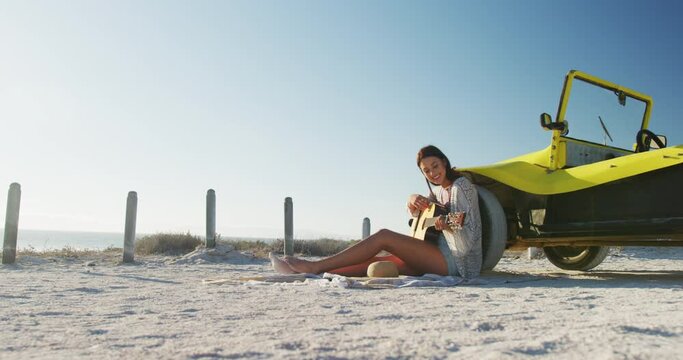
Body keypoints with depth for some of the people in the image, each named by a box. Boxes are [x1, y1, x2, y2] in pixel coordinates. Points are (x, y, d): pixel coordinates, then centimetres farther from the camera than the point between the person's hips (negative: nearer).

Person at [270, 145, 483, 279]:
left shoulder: (462, 186, -6)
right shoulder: (438, 190, 17)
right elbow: (414, 212, 23)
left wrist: (448, 227, -35)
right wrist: (413, 200, -1)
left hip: (457, 261, -8)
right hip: (439, 259, 8)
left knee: (383, 236, -19)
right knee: (374, 262, -7)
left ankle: (314, 267, -18)